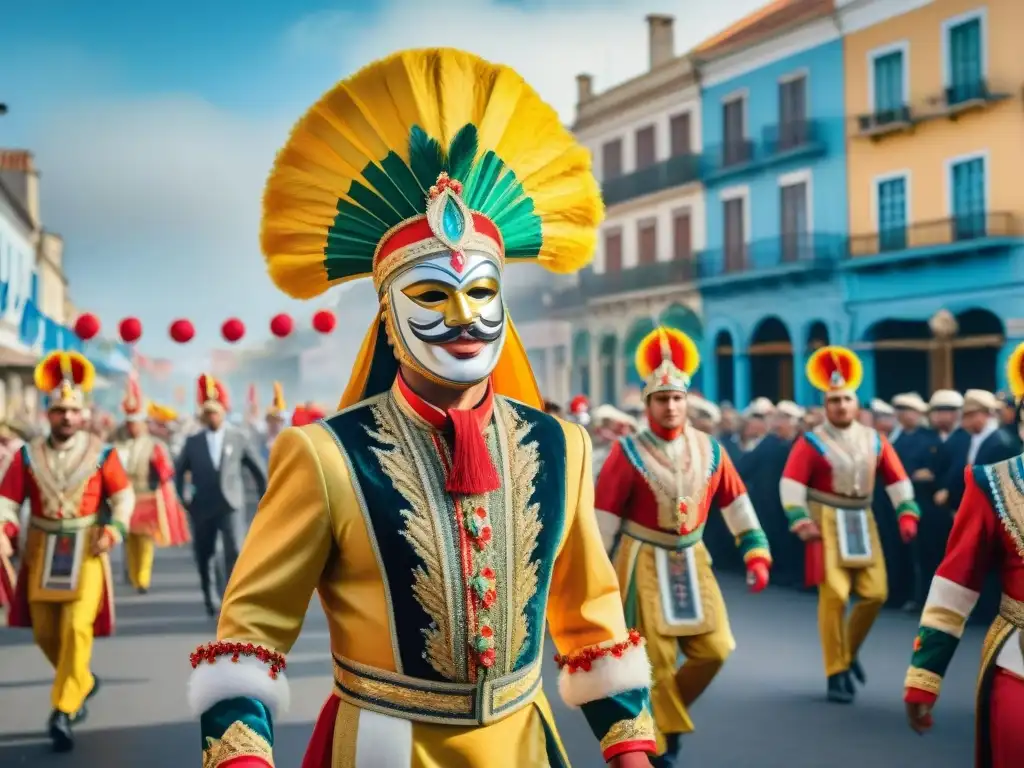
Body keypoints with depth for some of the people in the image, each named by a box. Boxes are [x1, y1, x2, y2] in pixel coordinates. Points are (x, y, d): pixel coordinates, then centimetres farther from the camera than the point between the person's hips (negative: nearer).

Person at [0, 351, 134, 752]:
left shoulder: (101, 453, -3)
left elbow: (124, 495, 2)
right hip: (42, 551, 3)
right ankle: (82, 683, 36)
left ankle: (63, 710, -11)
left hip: (86, 550, -3)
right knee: (45, 631, 10)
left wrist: (113, 529, -14)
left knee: (77, 626, -15)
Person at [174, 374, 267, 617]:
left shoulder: (238, 438, -1)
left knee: (234, 552, -16)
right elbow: (179, 470, 15)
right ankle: (209, 595, 35)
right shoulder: (192, 442, 3)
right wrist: (183, 499, 9)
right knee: (203, 557, 11)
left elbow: (259, 469, 6)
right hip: (202, 509, 2)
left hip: (230, 505, -2)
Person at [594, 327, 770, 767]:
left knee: (715, 649, 2)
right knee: (656, 661, -1)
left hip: (692, 562, 4)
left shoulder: (710, 450, 1)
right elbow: (602, 521, -9)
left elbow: (737, 506, 8)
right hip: (644, 565, -4)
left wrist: (757, 555, 1)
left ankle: (669, 711, 26)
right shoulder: (627, 454, -11)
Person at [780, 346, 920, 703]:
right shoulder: (811, 442, -8)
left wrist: (907, 513, -5)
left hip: (862, 522, 5)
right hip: (827, 523, -5)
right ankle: (836, 673, -1)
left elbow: (897, 478, 8)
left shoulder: (874, 440, 6)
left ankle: (849, 651, 26)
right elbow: (791, 482, -15)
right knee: (833, 595, -10)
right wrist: (800, 520, -26)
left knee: (876, 593, 1)